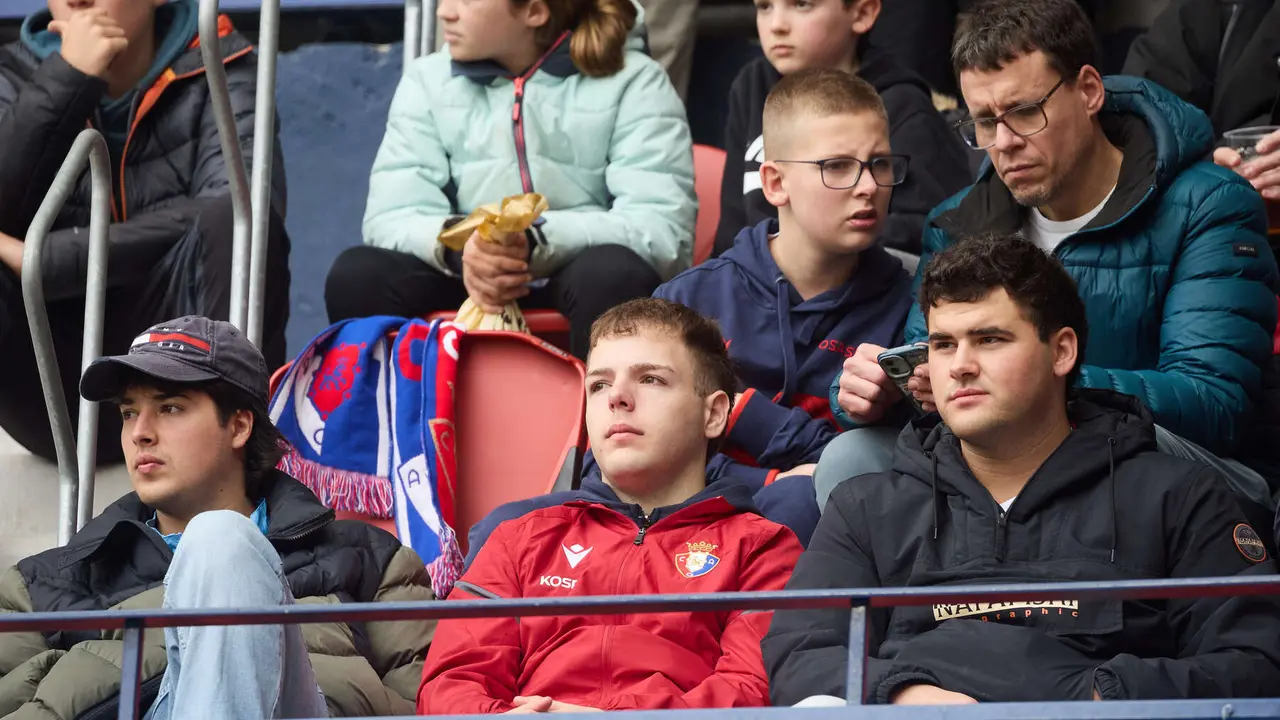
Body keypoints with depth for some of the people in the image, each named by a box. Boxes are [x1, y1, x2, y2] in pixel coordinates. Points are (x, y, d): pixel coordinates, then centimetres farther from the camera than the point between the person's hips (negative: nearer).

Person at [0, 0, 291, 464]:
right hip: (59, 391, 1)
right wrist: (68, 78, -17)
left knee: (235, 221, -30)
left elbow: (243, 210, -18)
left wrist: (47, 261, -21)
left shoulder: (216, 70, 2)